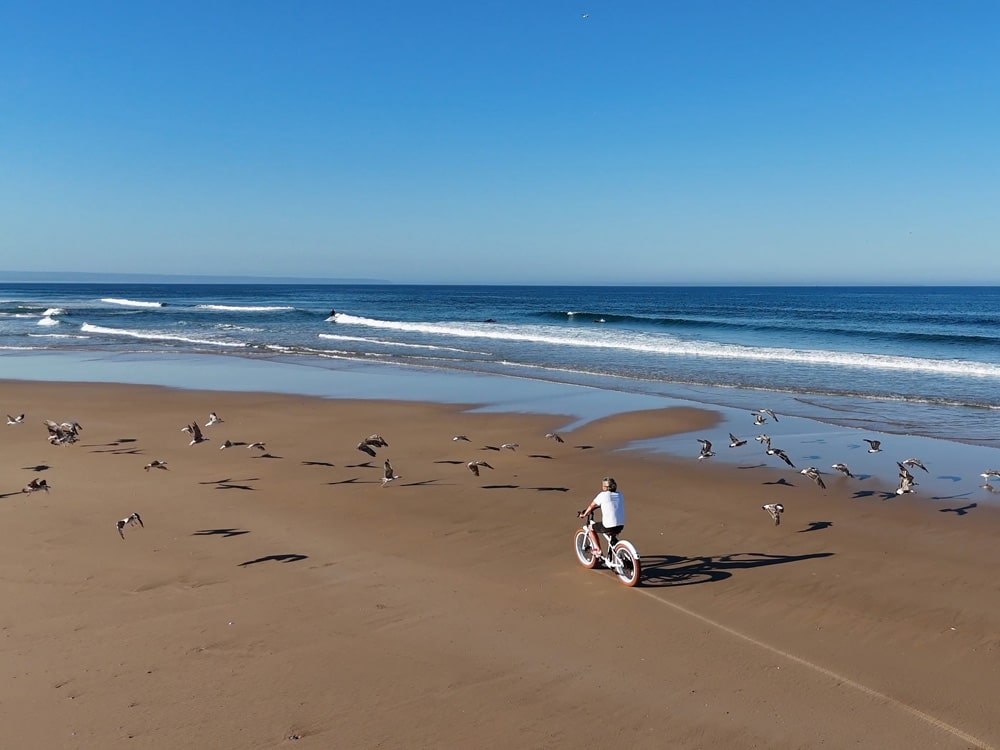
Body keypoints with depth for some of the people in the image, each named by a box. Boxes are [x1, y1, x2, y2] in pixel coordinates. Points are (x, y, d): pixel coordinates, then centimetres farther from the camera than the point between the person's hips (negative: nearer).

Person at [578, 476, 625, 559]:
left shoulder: (603, 495, -5)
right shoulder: (620, 495, 13)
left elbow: (592, 506, 8)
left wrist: (584, 514, 27)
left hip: (609, 526, -6)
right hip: (621, 525, 6)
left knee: (591, 528, 19)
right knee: (612, 536, 38)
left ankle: (598, 550, 16)